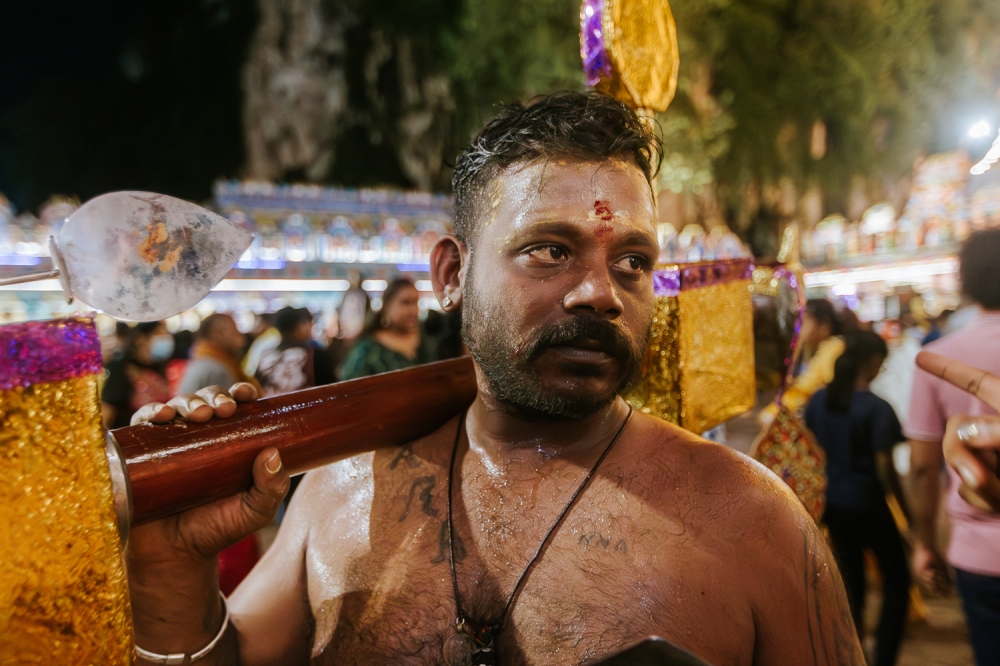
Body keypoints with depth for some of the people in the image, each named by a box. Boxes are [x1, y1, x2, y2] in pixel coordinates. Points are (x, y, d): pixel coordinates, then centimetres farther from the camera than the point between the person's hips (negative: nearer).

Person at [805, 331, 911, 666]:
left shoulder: (819, 399, -1)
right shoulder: (878, 408, -18)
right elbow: (884, 467, -17)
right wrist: (906, 507, -6)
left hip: (833, 501, 6)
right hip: (867, 504, -5)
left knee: (850, 576, 18)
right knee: (897, 578, 13)